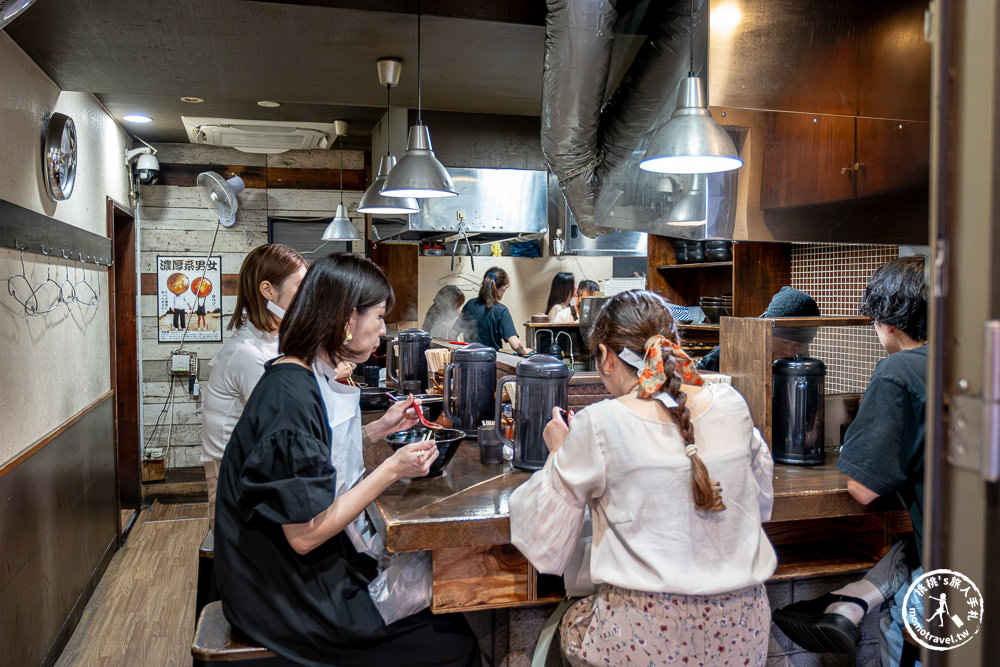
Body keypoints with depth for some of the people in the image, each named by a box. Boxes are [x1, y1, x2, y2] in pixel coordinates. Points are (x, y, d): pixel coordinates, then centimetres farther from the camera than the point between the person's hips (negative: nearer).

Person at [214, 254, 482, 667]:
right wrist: (391, 470, -21)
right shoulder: (292, 395, -26)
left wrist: (378, 430, 9)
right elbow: (304, 535, -25)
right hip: (288, 598, -9)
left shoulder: (310, 379, 4)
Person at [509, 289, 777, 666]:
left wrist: (558, 453, 6)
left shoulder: (598, 425, -14)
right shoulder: (732, 405, -2)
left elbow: (544, 552, -6)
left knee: (573, 621, 27)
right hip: (743, 636, 5)